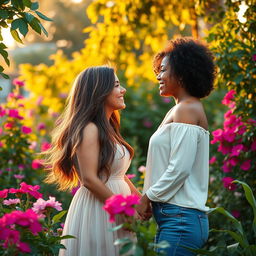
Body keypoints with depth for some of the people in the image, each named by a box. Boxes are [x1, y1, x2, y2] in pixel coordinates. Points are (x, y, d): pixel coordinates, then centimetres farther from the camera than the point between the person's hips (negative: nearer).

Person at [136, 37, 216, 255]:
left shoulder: (187, 109, -12)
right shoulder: (177, 110, 18)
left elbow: (180, 168, -19)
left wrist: (148, 197, -9)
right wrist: (149, 197, 11)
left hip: (181, 219, -9)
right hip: (174, 217, 9)